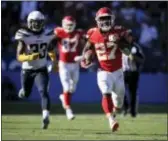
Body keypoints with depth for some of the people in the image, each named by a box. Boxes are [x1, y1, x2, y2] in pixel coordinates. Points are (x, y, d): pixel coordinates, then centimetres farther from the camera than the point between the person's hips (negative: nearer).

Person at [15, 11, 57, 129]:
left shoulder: (47, 35, -6)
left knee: (43, 92, -21)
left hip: (41, 70, 0)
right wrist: (29, 57, -36)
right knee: (26, 94, 18)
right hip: (27, 70, 0)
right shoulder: (24, 36, -16)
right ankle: (23, 90, 56)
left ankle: (46, 116, -31)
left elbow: (50, 49, 16)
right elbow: (19, 56, -18)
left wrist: (54, 62, 22)